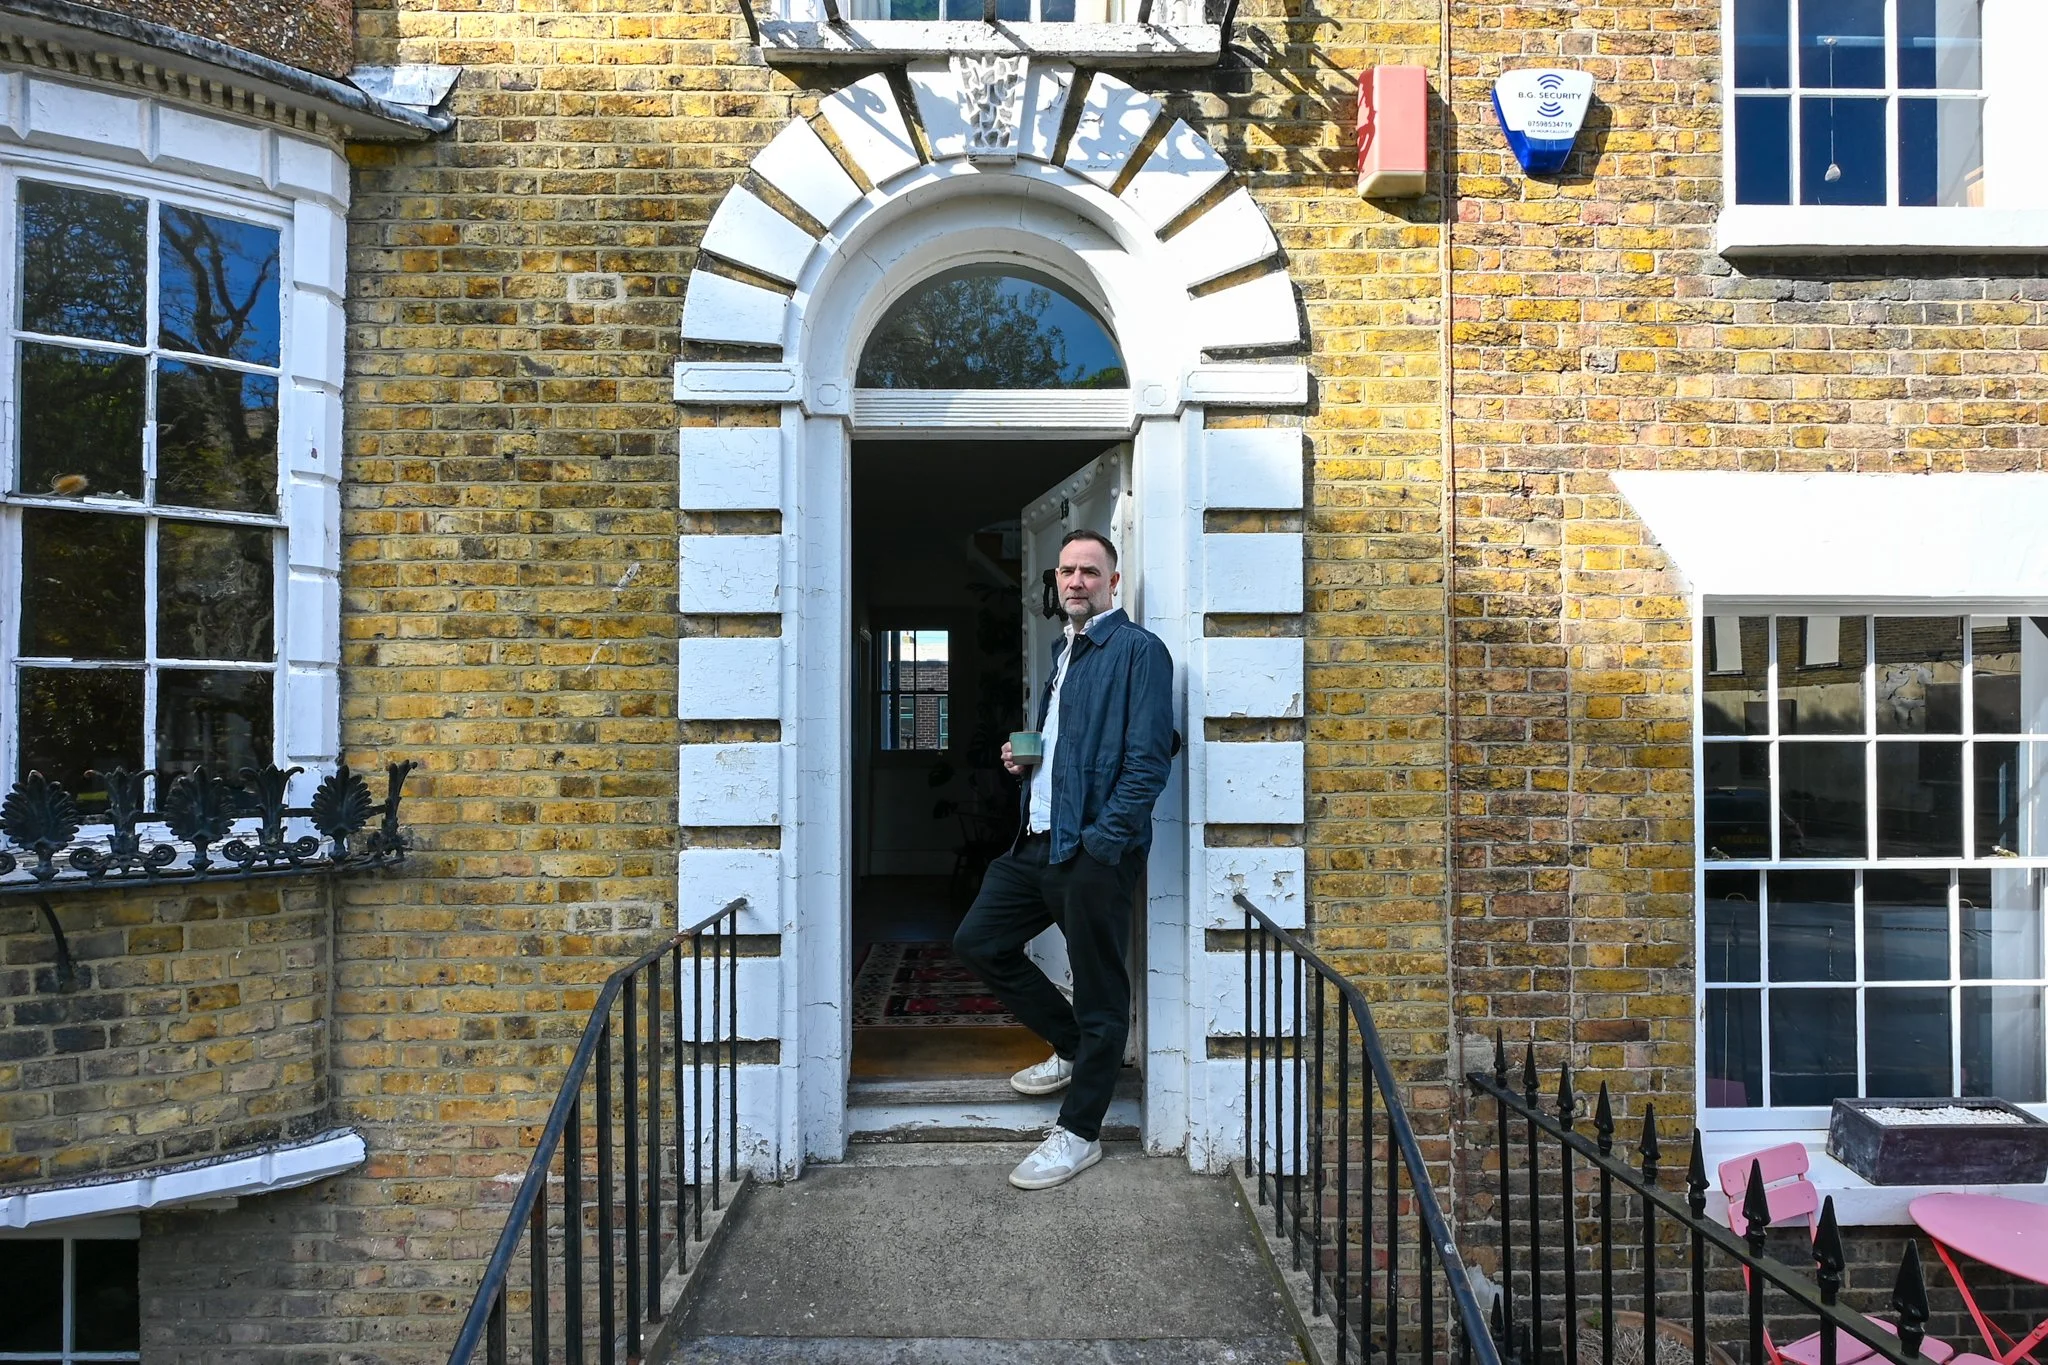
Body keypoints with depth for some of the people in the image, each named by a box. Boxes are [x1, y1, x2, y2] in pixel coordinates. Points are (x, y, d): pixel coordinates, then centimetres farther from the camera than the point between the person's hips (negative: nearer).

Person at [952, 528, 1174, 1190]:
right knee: (978, 941, 13)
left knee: (1099, 992, 2)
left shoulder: (1138, 650, -9)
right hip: (1039, 838, 9)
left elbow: (1147, 758, -16)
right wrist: (1024, 759, 8)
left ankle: (1078, 1135, 17)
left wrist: (1103, 839, -21)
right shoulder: (1063, 651, 18)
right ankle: (1072, 1047, 30)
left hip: (1096, 850, -9)